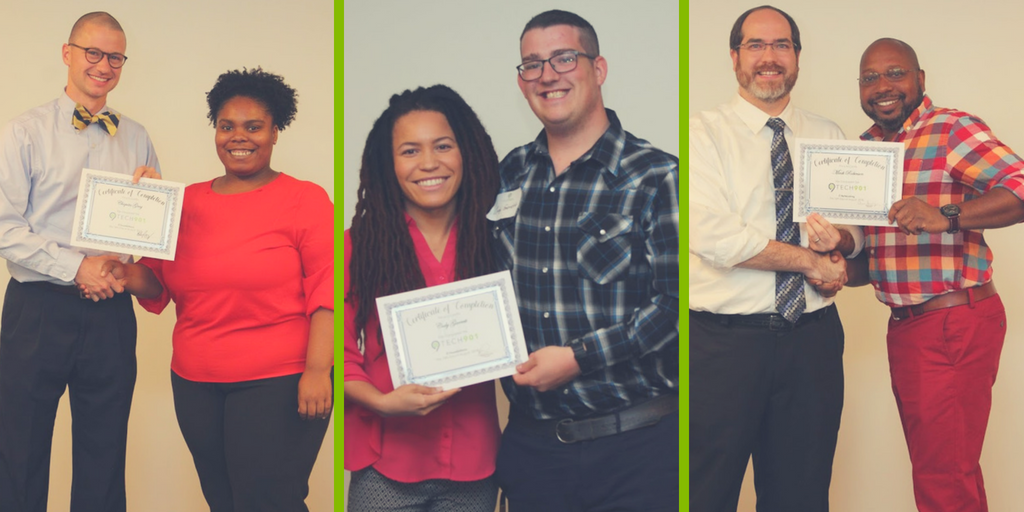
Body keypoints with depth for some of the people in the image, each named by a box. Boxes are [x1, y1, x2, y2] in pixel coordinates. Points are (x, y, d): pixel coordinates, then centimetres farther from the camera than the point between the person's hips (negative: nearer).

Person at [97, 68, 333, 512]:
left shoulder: (306, 200, -3)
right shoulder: (188, 201, 12)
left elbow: (326, 291, -9)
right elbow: (159, 280, 17)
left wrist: (317, 369, -18)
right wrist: (129, 277, -5)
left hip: (277, 384, -5)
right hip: (195, 383, 5)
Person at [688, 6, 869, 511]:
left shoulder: (829, 137, 13)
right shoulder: (703, 132, -3)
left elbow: (858, 228, 12)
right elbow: (710, 233, -17)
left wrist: (840, 239, -12)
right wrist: (810, 260, -13)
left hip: (813, 338, 5)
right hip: (723, 340, -4)